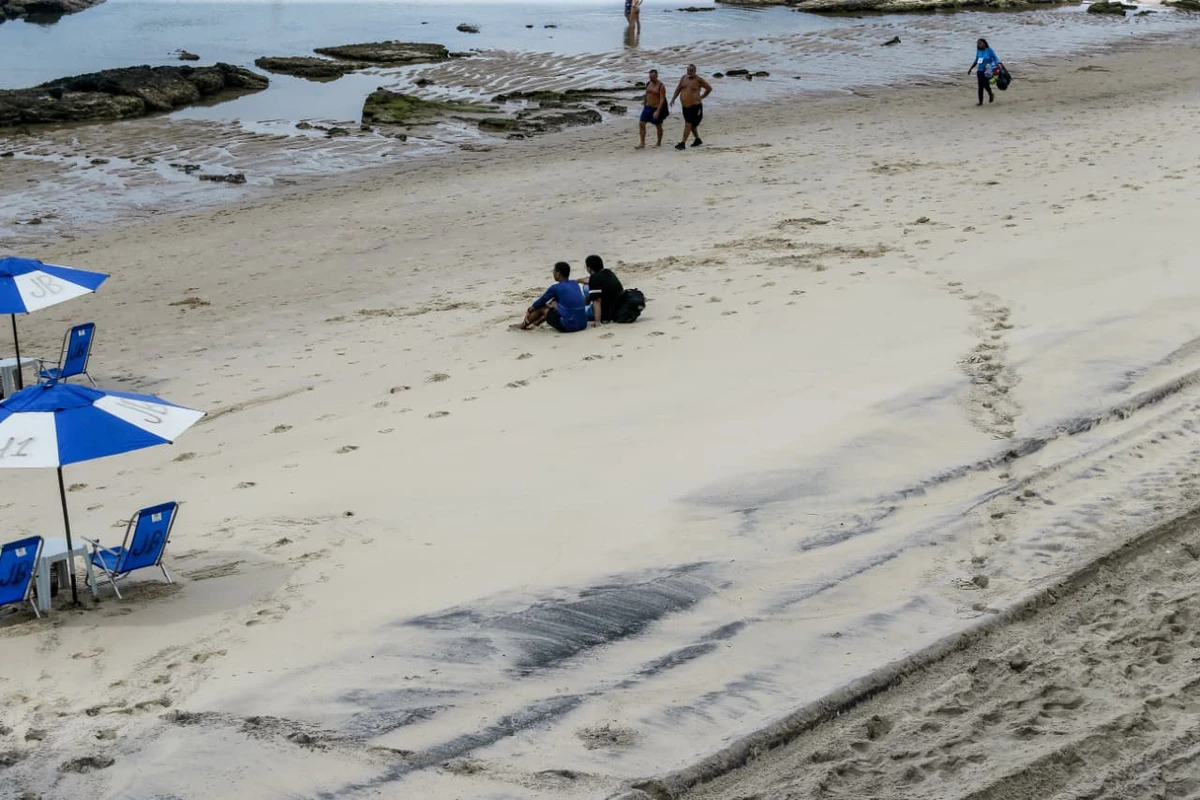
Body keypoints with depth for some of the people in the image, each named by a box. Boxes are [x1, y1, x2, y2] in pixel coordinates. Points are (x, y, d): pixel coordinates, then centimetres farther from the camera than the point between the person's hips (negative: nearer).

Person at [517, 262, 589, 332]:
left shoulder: (555, 288, -7)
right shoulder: (575, 285, 10)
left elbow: (541, 302, 8)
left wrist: (529, 310, 27)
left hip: (568, 326, -7)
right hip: (583, 325, 7)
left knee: (541, 308, 14)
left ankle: (524, 325, 38)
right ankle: (535, 323, 47)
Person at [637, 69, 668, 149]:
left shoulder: (661, 86, -15)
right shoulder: (648, 84, 5)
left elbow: (662, 100, -19)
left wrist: (658, 111, -26)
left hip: (656, 109, -6)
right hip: (647, 107, 6)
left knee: (658, 126, 10)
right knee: (641, 124, -7)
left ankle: (659, 143, 27)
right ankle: (642, 144, -5)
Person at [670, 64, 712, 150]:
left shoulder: (698, 80, -8)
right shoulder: (684, 78, 8)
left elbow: (709, 88, 2)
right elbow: (678, 89, 16)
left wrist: (701, 97, 1)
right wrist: (673, 98, 5)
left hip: (695, 106, -7)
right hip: (685, 106, 7)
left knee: (688, 124, -11)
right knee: (692, 124, 18)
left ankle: (683, 143, -13)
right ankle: (698, 140, 35)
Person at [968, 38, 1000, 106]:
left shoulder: (989, 51, -9)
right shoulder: (978, 51, 7)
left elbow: (995, 59, -8)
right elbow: (976, 61, 19)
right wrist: (970, 69, 21)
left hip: (987, 71, -5)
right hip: (980, 70, 5)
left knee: (986, 85, -11)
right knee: (980, 86, 3)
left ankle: (991, 95, 20)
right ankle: (980, 101, 8)